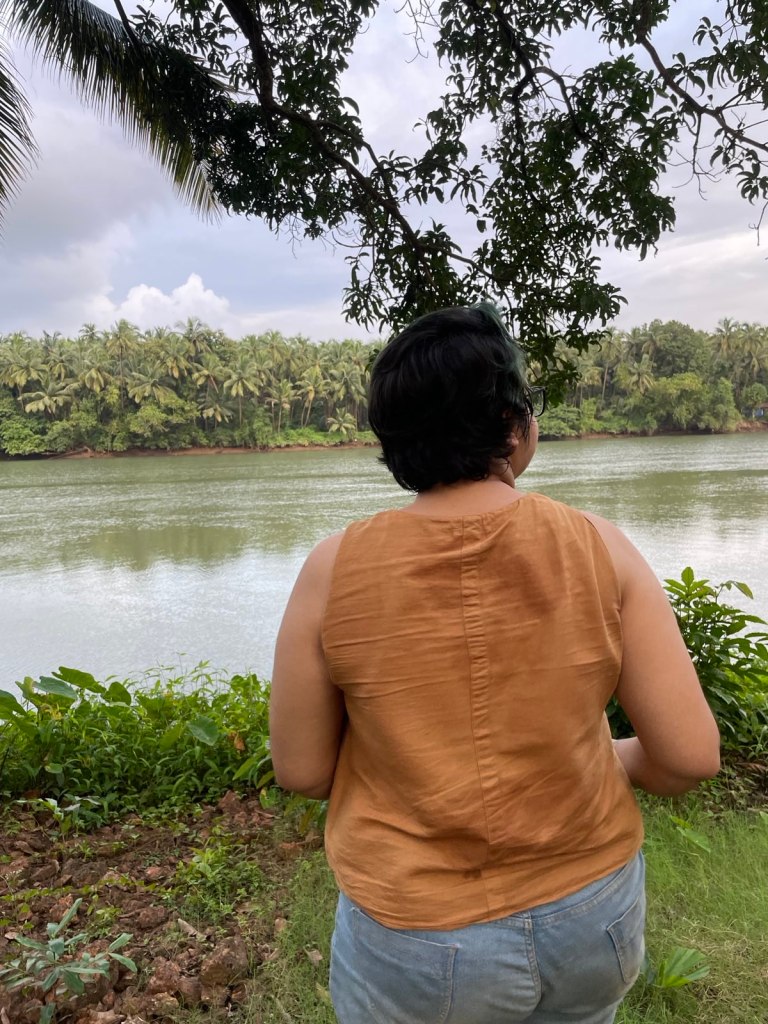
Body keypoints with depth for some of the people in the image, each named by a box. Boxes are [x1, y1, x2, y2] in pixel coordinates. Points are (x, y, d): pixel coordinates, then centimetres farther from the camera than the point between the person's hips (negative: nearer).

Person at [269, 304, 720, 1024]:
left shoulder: (335, 569, -19)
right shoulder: (598, 547, -17)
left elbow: (301, 769, -9)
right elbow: (689, 754, -12)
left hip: (419, 942, -1)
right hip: (592, 913, 2)